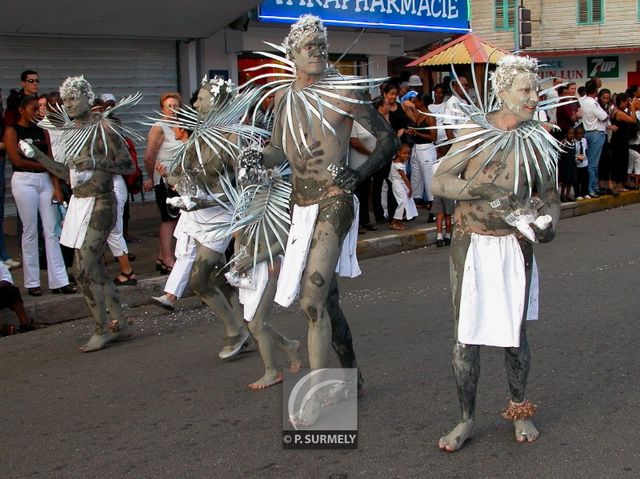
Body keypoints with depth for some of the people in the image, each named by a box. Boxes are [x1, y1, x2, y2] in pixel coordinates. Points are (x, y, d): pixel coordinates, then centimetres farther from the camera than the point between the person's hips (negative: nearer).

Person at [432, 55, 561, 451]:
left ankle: (520, 410, 30)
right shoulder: (475, 131, -3)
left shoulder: (538, 142, 2)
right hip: (471, 244, -1)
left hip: (514, 246, 1)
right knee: (467, 335, 3)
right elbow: (439, 182, -7)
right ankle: (467, 419, 17)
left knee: (514, 332, 8)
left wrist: (547, 222, -14)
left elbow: (550, 197, 8)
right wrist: (482, 189, -23)